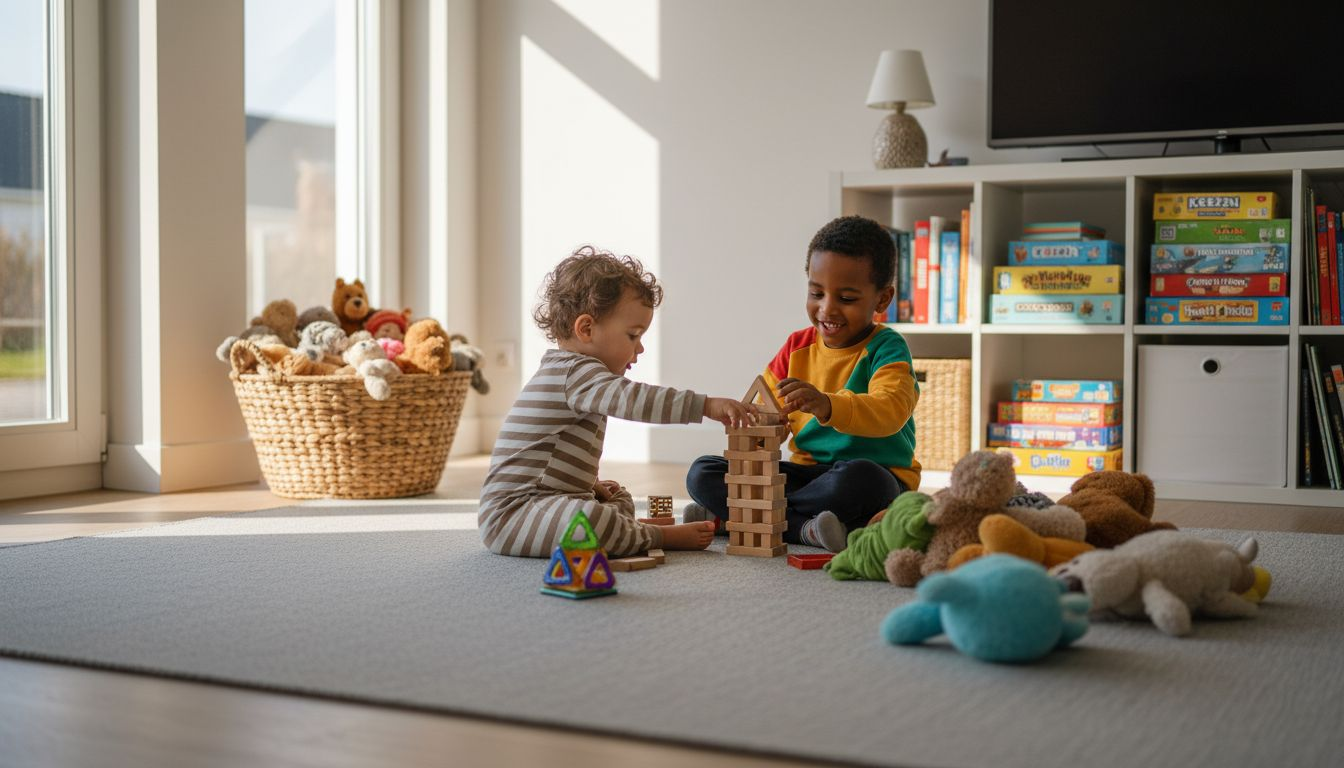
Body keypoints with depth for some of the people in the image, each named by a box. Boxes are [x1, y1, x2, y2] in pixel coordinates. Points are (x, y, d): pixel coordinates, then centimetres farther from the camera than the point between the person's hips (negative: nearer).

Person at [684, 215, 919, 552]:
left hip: (878, 474, -5)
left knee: (857, 478, -42)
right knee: (702, 474, -9)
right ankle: (803, 528, -26)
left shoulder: (886, 348, -9)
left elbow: (890, 412, -29)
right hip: (807, 470, 6)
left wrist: (827, 405, -48)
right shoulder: (798, 348, 9)